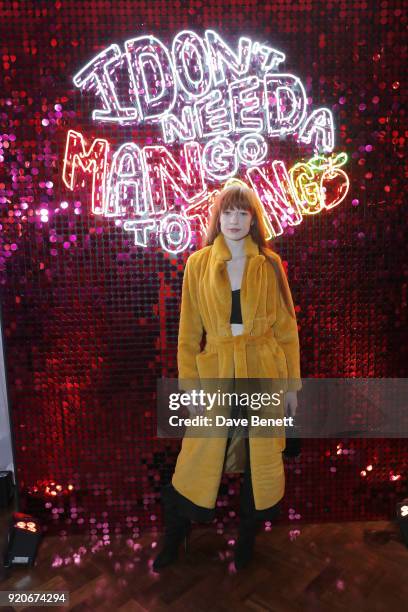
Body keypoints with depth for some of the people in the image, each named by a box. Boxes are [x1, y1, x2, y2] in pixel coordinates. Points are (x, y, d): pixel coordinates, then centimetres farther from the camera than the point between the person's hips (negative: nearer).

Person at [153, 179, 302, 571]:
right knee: (198, 461, 8)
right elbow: (189, 333, 0)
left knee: (260, 459, 13)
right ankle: (174, 538, 34)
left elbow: (287, 328, 3)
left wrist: (292, 384, 2)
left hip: (264, 375, 1)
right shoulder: (198, 264, -2)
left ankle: (247, 538, 39)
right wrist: (189, 385, -3)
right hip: (215, 373, 0)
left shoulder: (269, 265, -1)